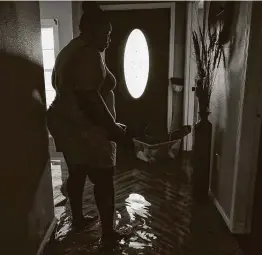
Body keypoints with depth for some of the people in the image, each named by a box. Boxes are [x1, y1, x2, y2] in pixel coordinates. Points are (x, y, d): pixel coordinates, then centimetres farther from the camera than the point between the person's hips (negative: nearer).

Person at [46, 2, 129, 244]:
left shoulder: (69, 50, 15)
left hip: (65, 124, 10)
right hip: (85, 130, -10)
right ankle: (108, 231, 20)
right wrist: (113, 128, -19)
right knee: (104, 180, 4)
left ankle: (78, 218, 37)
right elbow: (89, 99, -27)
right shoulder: (89, 54, -18)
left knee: (76, 174, 20)